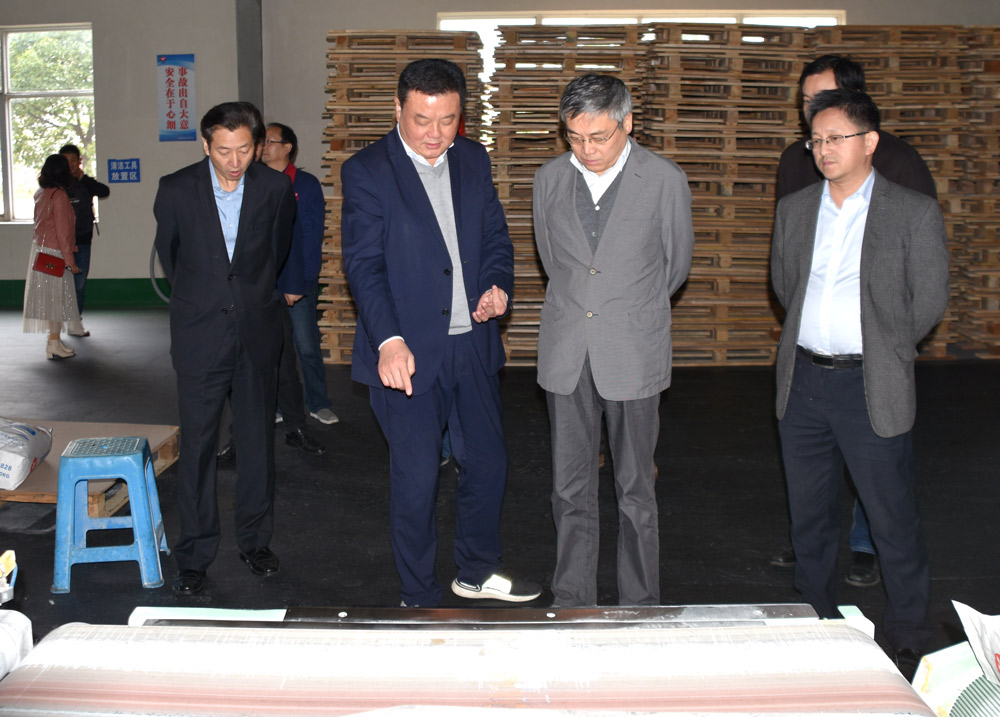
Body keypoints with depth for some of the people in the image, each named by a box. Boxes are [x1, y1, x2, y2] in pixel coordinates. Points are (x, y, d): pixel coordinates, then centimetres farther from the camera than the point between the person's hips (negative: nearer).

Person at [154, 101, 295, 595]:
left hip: (257, 331, 1)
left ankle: (255, 540, 23)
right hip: (199, 334, -1)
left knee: (257, 439, 8)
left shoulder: (275, 188, -2)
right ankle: (194, 554, 11)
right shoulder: (176, 190, -4)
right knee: (197, 443, 0)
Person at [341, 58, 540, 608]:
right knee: (416, 477, 4)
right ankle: (419, 597, 24)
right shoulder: (366, 171, -9)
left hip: (473, 343, 6)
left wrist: (499, 286, -9)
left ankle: (477, 572, 38)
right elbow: (363, 264, -15)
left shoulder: (473, 160, 7)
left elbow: (495, 236, 13)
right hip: (406, 352, -5)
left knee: (488, 462, 16)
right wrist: (388, 341, -29)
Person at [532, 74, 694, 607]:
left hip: (633, 356, -2)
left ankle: (639, 607, 19)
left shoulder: (665, 181, -5)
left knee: (635, 490, 6)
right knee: (570, 488, 8)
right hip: (566, 357, 3)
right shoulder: (549, 180, 4)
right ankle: (572, 604, 21)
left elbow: (676, 264, 9)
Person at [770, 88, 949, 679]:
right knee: (810, 515, 15)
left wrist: (880, 349, 7)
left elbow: (930, 301, -1)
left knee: (894, 522, 3)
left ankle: (911, 641, 19)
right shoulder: (794, 210, 8)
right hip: (802, 383, 5)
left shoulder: (915, 213, -5)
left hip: (872, 389, -4)